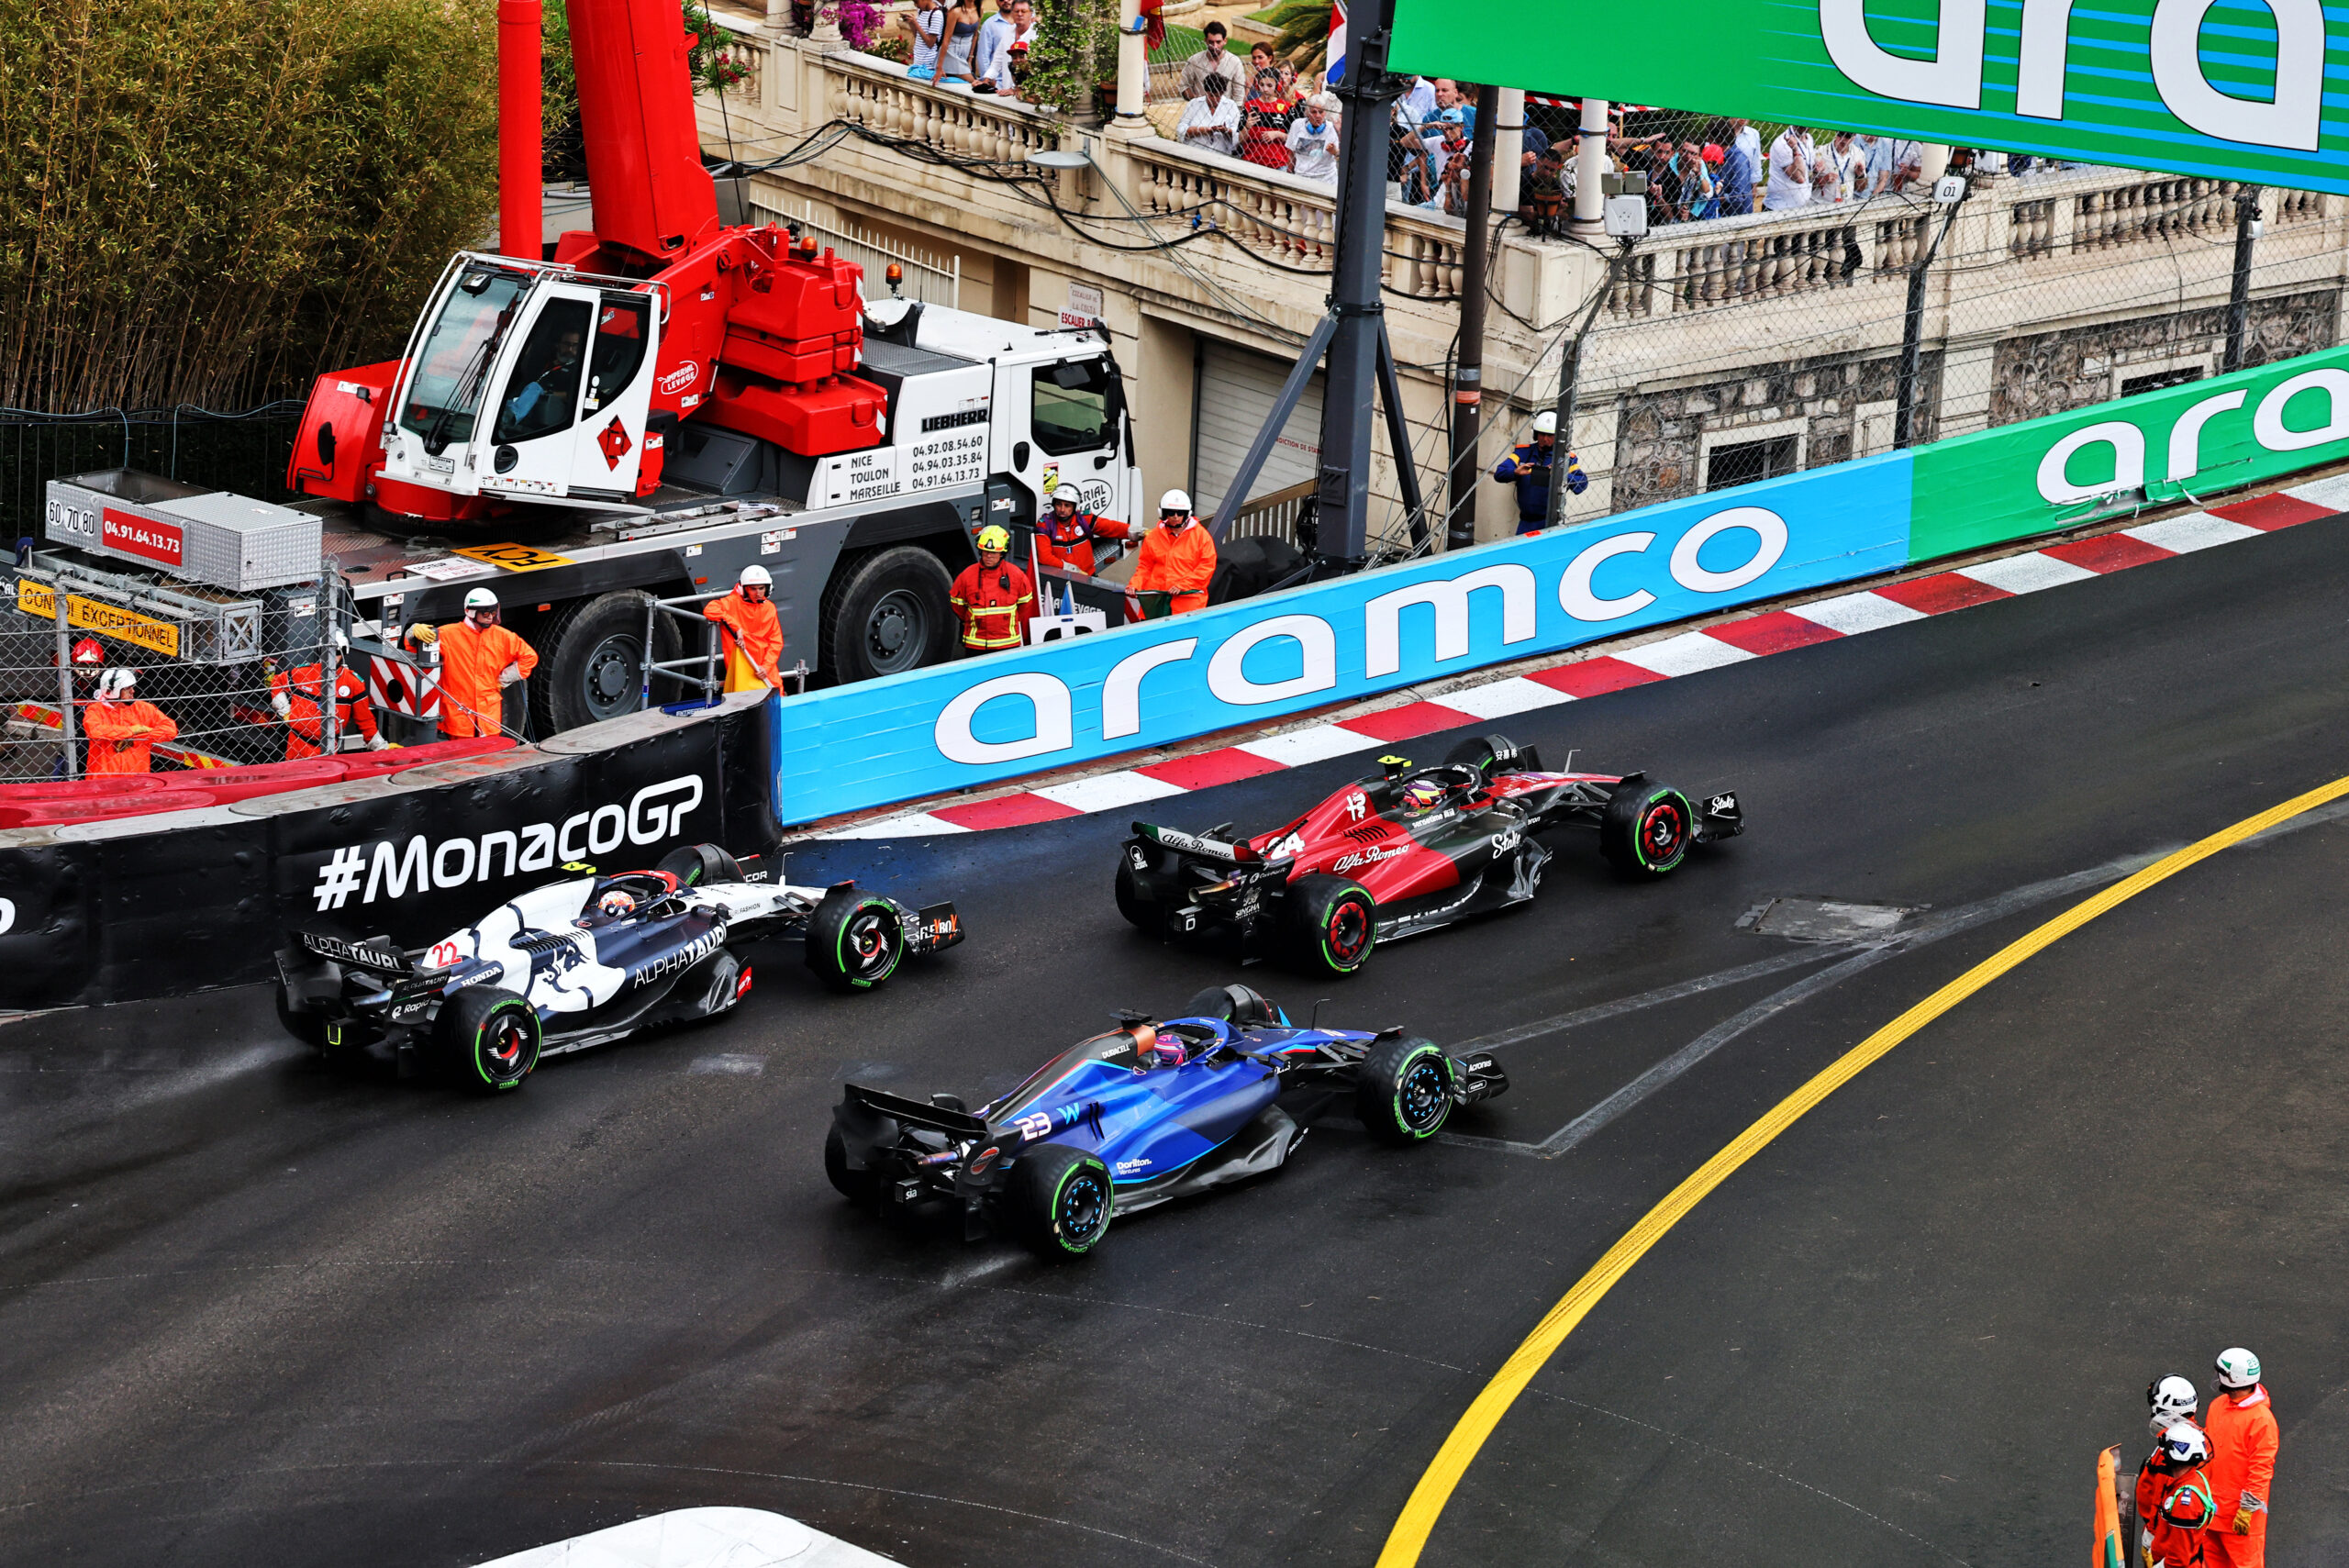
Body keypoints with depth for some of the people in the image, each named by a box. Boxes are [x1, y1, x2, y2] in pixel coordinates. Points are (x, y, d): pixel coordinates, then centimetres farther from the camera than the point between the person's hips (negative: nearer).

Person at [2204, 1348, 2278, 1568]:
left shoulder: (2261, 1419, -21)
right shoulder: (2218, 1405, 4)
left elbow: (2261, 1469, -19)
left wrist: (2247, 1510, -18)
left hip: (2241, 1509, -8)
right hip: (2212, 1505, 8)